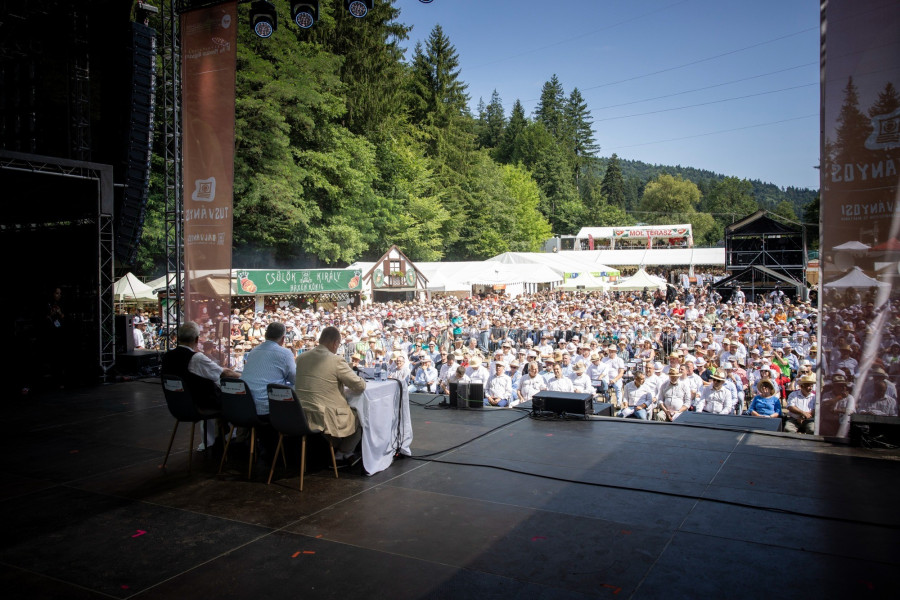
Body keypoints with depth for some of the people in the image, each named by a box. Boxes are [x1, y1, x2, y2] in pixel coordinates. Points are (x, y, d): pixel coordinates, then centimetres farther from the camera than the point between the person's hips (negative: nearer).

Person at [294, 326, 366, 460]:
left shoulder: (301, 358, 3)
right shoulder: (336, 361, -16)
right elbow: (360, 386, -12)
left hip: (302, 416, 7)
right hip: (327, 418, -7)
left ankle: (335, 449, 37)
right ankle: (342, 453, 28)